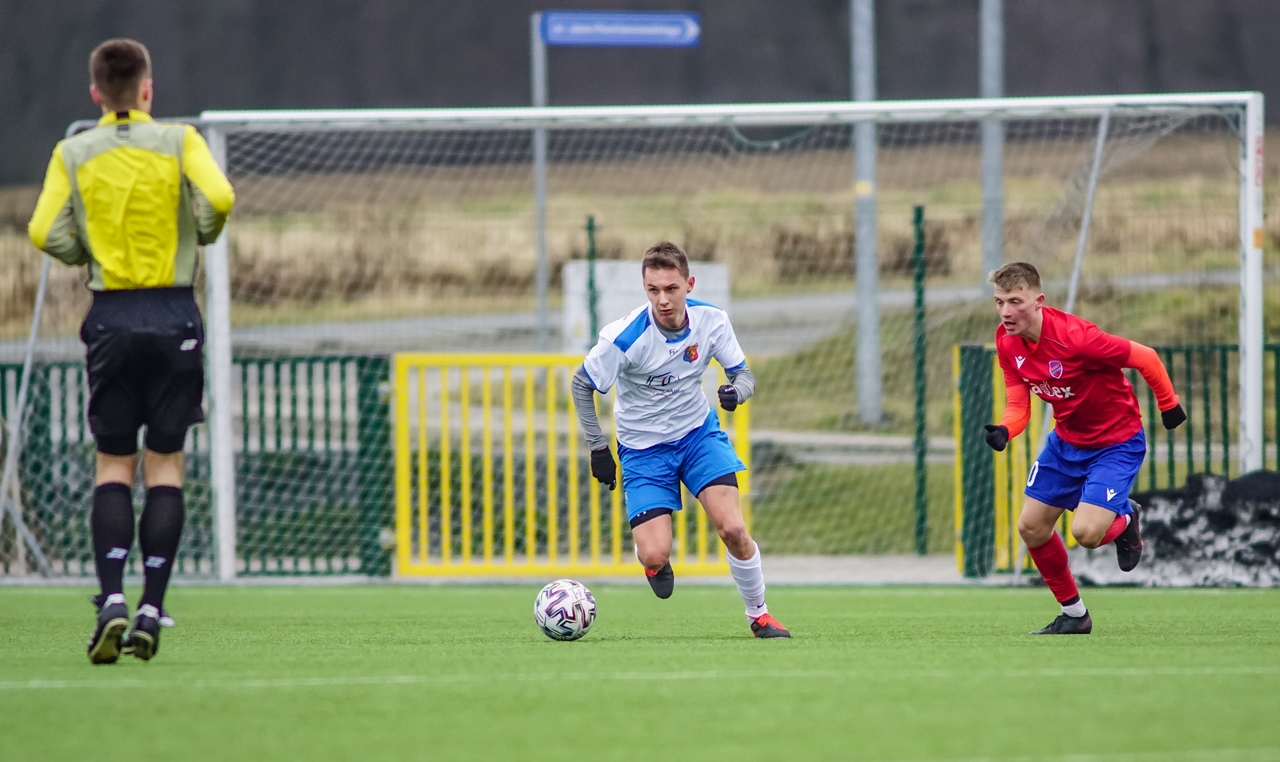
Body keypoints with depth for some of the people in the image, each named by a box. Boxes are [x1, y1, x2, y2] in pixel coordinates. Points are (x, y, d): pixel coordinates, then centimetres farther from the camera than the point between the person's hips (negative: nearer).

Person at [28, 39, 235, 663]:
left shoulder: (73, 154, 1)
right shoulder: (179, 141, -2)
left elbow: (46, 233, -7)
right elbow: (217, 198, -17)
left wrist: (88, 253, 12)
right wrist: (202, 234, 4)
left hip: (111, 318, 1)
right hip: (175, 317, -1)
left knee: (113, 466, 6)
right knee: (165, 465, 4)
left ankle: (111, 600, -11)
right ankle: (152, 610, -2)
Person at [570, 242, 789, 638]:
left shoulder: (711, 320, -14)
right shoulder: (626, 336, -24)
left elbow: (744, 373, -2)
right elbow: (581, 384, -10)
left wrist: (737, 390, -26)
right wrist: (598, 449, -9)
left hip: (699, 433, 2)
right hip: (643, 449, -2)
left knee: (733, 528, -16)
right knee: (654, 556, -14)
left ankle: (759, 615, 6)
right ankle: (654, 560, 25)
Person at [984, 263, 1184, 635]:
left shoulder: (1074, 337, -33)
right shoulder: (1007, 341, -10)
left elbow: (1146, 359, -22)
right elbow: (1018, 405, -5)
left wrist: (1169, 406, -7)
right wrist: (1003, 431, -29)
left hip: (1117, 442, -7)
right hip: (1066, 440, 7)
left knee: (1086, 532, -21)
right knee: (1031, 527, 5)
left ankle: (1124, 519, 18)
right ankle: (1073, 614, 26)